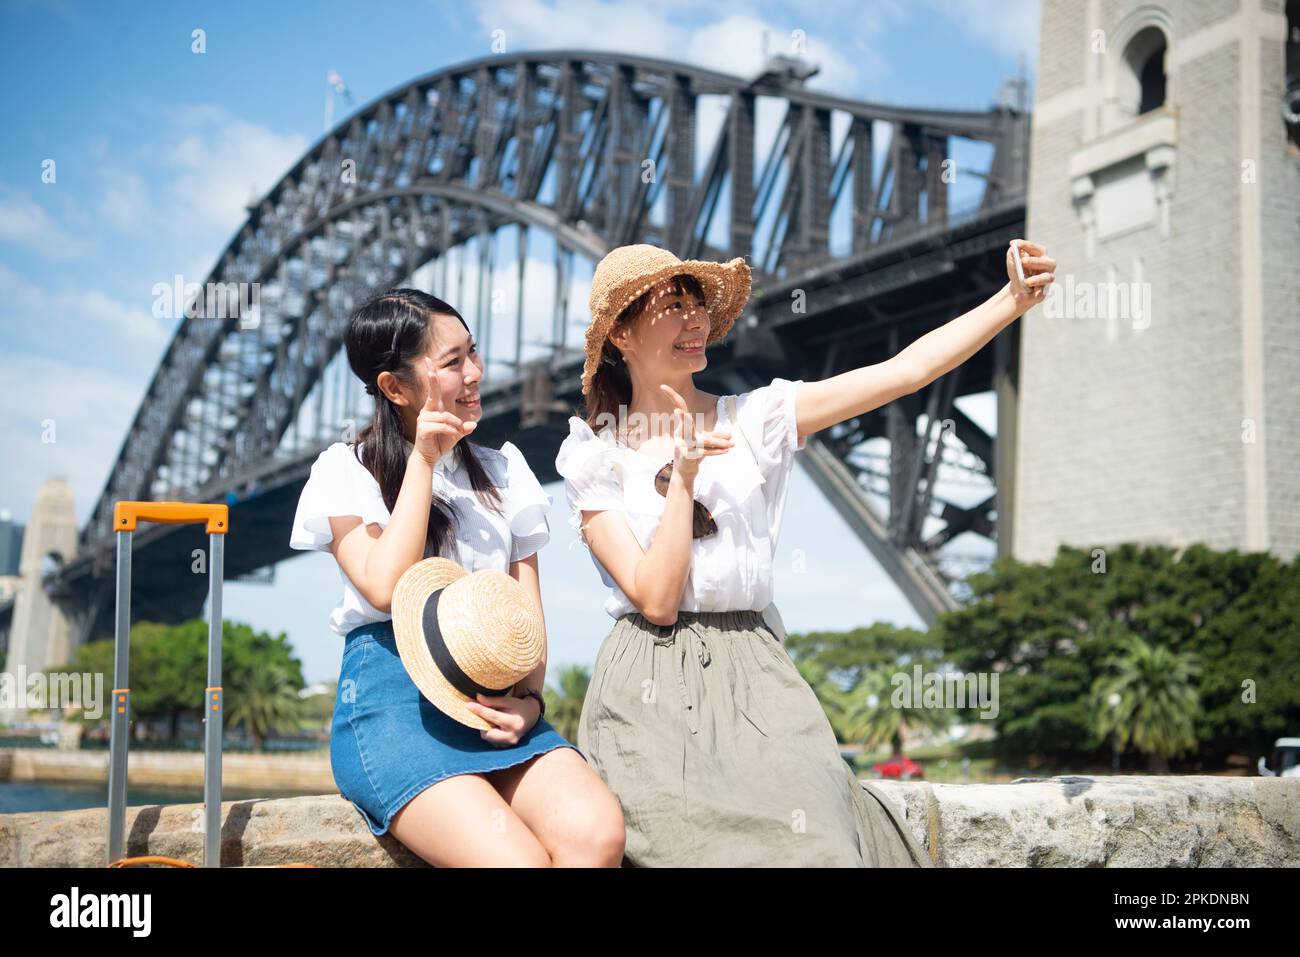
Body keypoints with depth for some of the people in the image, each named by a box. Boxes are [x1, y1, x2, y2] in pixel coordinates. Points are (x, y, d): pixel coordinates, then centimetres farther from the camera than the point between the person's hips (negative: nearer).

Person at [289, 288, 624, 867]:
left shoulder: (502, 471, 19)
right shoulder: (347, 471, 7)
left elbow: (529, 610, 14)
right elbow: (387, 588, -10)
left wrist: (529, 699, -6)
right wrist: (423, 462, -5)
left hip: (494, 697, 4)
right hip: (391, 694, -4)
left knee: (597, 832, -30)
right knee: (519, 860, -31)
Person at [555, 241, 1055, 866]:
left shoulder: (752, 421, 9)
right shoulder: (592, 456, 3)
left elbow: (908, 370, 2)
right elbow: (655, 600, -7)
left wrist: (1013, 300, -6)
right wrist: (682, 478, -12)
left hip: (754, 678, 2)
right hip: (650, 691, -2)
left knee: (816, 840, -23)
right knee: (704, 843, -26)